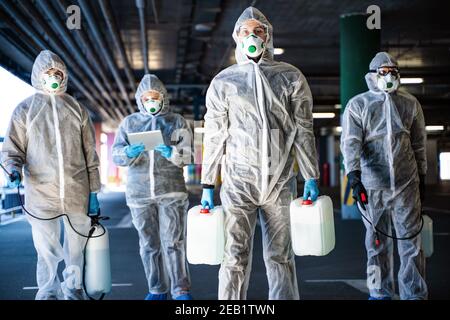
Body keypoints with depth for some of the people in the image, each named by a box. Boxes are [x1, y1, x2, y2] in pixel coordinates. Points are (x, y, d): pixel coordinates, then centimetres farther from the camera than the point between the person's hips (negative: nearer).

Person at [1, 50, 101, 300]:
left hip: (77, 193, 2)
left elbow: (90, 155, 12)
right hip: (41, 194, -2)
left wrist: (94, 191, 8)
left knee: (76, 247, 10)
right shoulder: (24, 109, 6)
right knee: (47, 252, 1)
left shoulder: (77, 110, 12)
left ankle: (73, 289, 27)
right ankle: (48, 293, 16)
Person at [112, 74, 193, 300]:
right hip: (140, 194, 2)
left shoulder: (177, 122, 8)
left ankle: (181, 290, 0)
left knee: (174, 242, -6)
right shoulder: (129, 123, 11)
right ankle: (156, 290, 16)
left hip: (171, 192, -2)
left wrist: (170, 152, -20)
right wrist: (129, 152, -20)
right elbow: (116, 155, 3)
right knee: (149, 244, 6)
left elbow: (187, 155, 1)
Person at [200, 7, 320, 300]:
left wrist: (312, 178, 1)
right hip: (238, 181, 0)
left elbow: (303, 131, 6)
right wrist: (207, 185, 3)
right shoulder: (223, 82, 6)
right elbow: (214, 137, 6)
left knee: (280, 256, 6)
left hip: (279, 181, 1)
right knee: (236, 256, -3)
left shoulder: (291, 77, 7)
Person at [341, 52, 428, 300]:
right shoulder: (357, 105, 1)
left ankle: (414, 294, 10)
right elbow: (350, 142, -9)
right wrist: (353, 176, -21)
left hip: (406, 183, 2)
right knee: (377, 242, 8)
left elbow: (418, 143, 16)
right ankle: (380, 293, 20)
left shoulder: (410, 104, 10)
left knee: (411, 240, 2)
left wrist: (421, 177, 17)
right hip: (372, 184, -1)